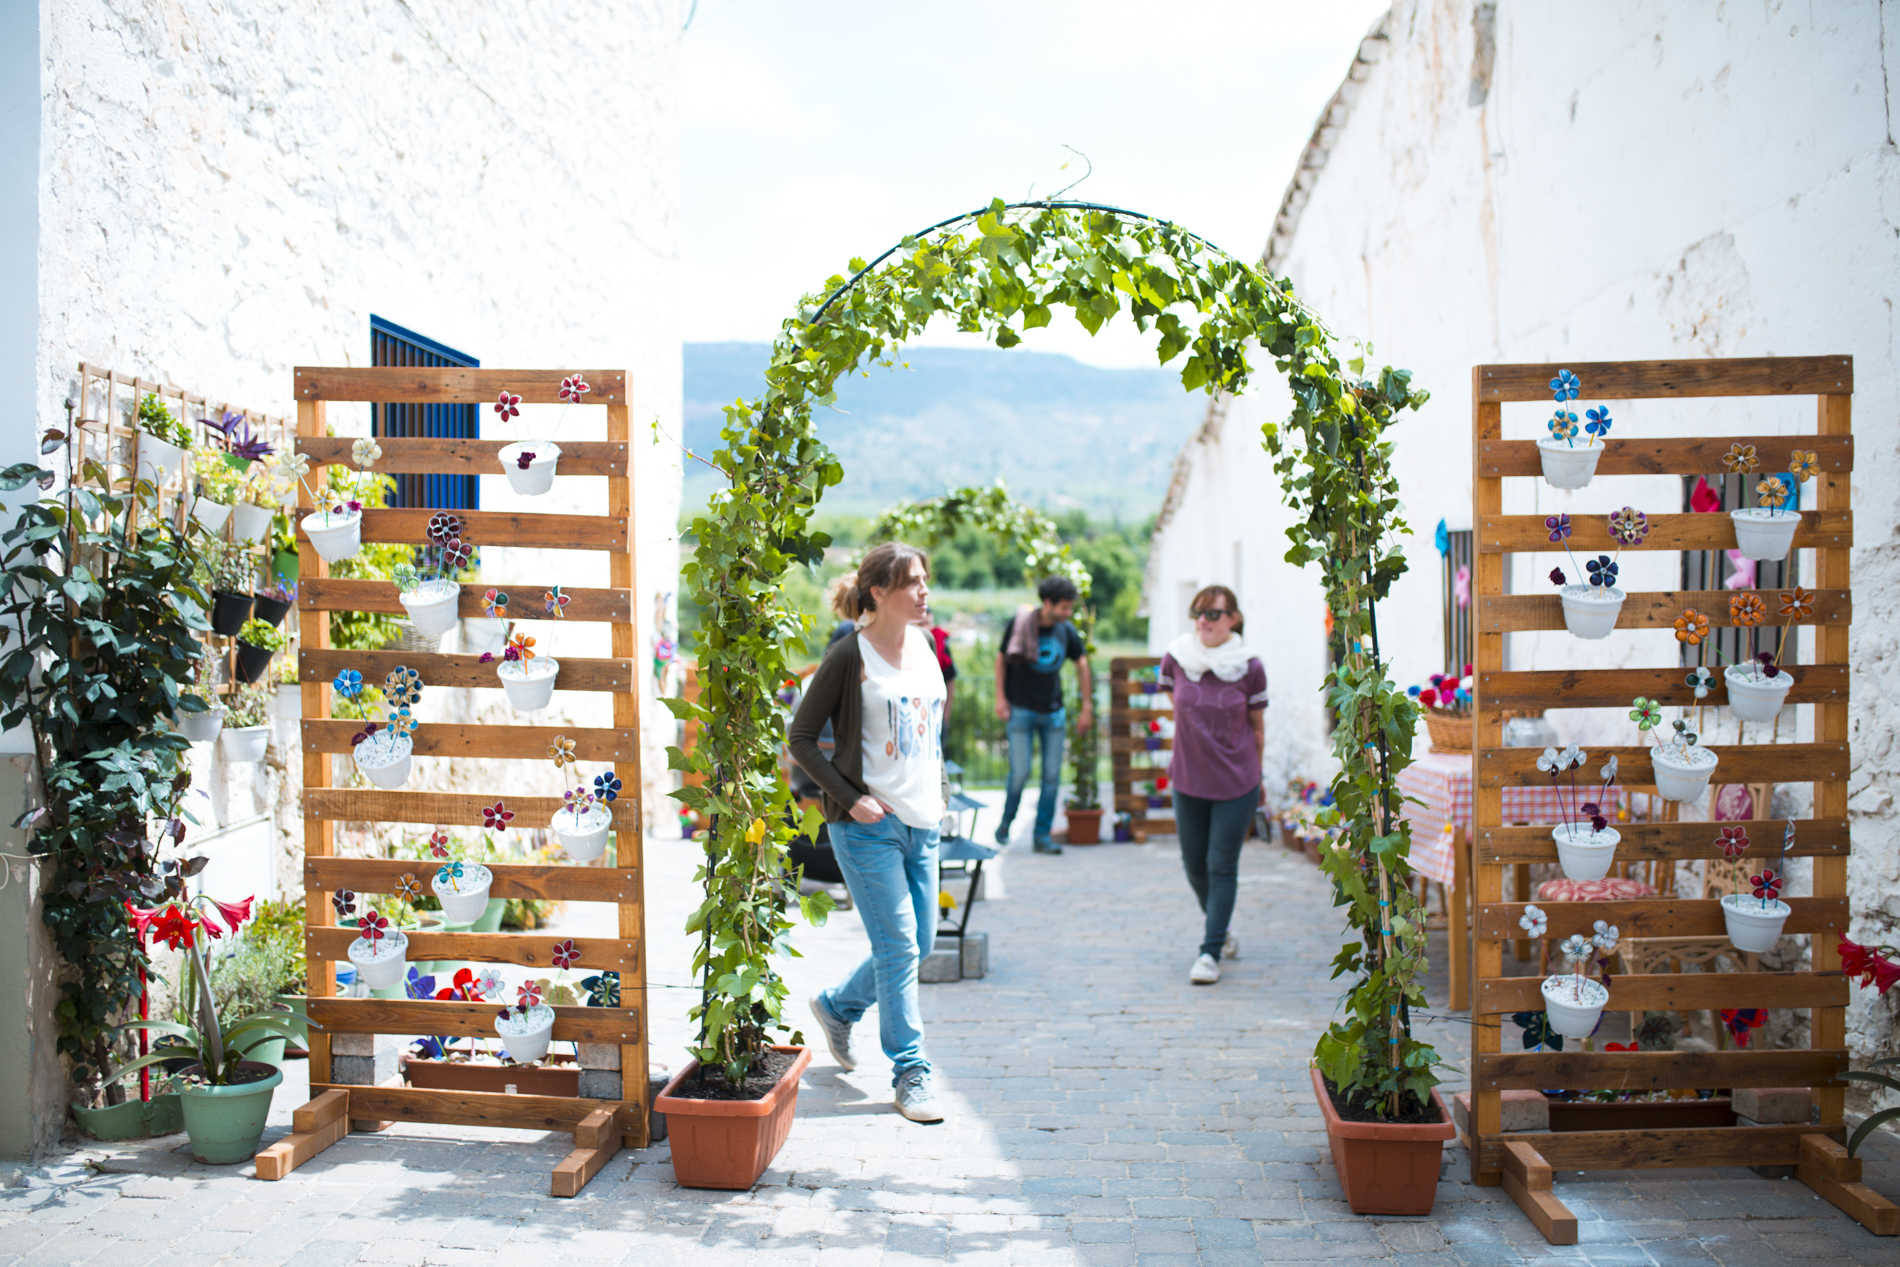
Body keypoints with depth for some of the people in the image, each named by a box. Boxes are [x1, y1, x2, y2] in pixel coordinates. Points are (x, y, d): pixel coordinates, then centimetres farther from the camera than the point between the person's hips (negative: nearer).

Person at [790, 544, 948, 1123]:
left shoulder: (924, 645, 10)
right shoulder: (850, 655, -11)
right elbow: (801, 737, -8)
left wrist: (938, 791, 11)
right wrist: (850, 798, -14)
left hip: (921, 822, 7)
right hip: (867, 825, -7)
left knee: (919, 942, 13)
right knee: (898, 945, -4)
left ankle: (837, 1006, 37)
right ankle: (910, 1074, 9)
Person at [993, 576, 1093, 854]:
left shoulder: (1066, 631, 0)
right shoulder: (1019, 624, -9)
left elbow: (1081, 665, 12)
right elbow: (1002, 659, 2)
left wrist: (1087, 707, 12)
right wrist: (1000, 698, -3)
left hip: (1053, 711, 3)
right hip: (1021, 709, -3)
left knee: (1052, 776, 1)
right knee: (1020, 772, -6)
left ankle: (1042, 835, 11)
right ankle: (1006, 822, 20)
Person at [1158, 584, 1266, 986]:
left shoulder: (1250, 667, -10)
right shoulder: (1175, 659, -5)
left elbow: (1257, 727, 2)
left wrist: (1252, 772, 9)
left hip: (1237, 784, -3)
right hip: (1188, 780, 3)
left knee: (1222, 866, -1)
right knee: (1194, 865, 14)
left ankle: (1211, 952, 7)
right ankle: (1220, 929, 38)